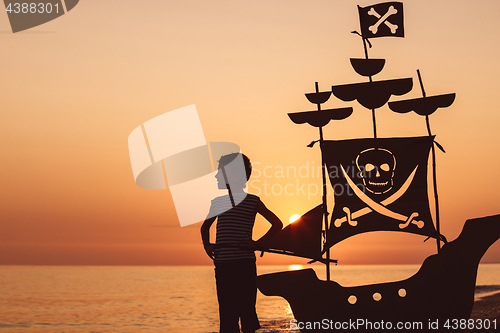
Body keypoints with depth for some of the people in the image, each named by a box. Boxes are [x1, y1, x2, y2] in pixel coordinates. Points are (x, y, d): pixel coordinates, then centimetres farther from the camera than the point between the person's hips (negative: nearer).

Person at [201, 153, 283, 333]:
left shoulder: (253, 201, 3)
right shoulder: (218, 202, 13)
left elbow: (277, 224, 6)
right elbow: (205, 226, 30)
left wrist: (259, 243, -4)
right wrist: (207, 245, 12)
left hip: (245, 263, -3)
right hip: (222, 264, 4)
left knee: (247, 309, -2)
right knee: (226, 311, 4)